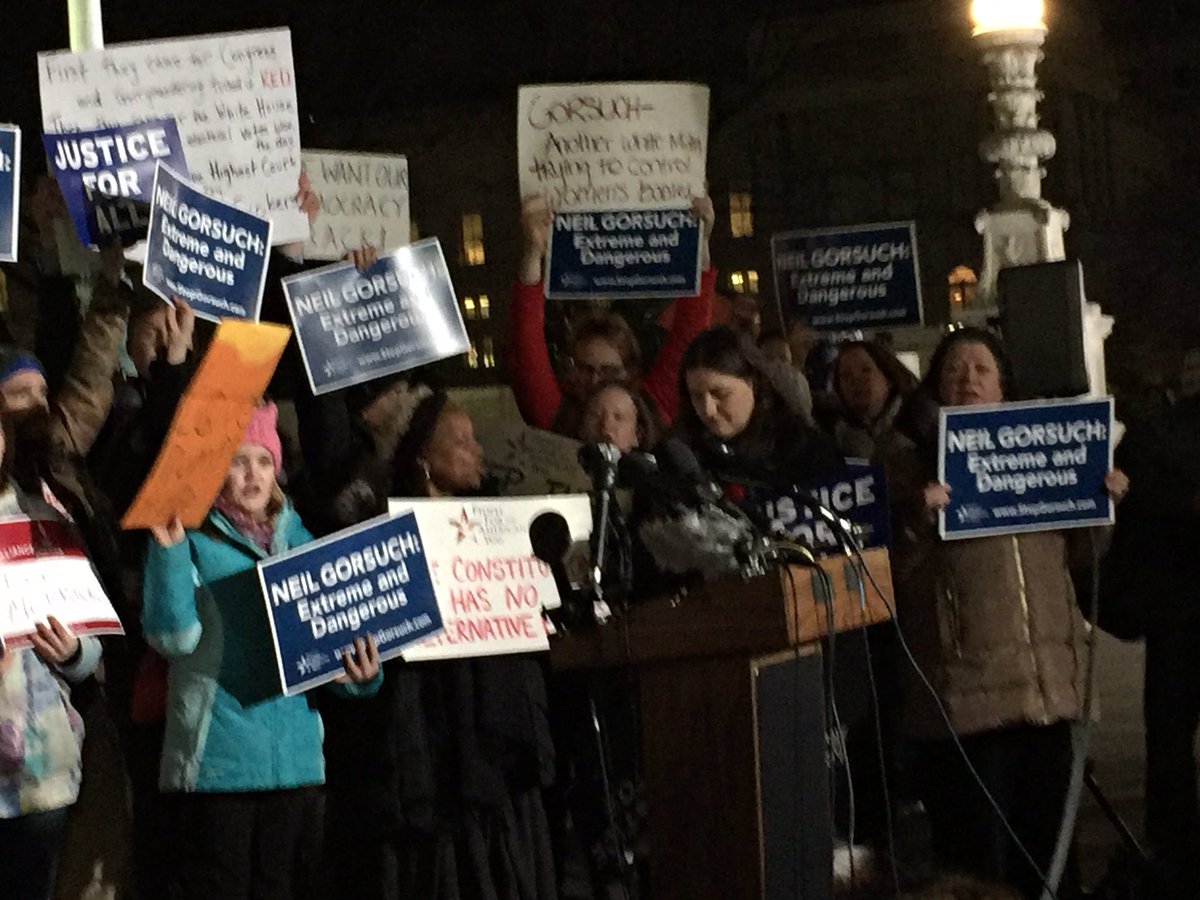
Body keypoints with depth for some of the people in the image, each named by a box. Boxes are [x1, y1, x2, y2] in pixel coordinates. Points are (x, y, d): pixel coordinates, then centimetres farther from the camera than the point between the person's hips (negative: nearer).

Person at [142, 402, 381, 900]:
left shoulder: (299, 540, 13)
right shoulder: (192, 542, -1)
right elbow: (174, 635, -15)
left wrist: (360, 675, -5)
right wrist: (169, 550, -24)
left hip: (296, 758, 5)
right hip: (217, 759, -5)